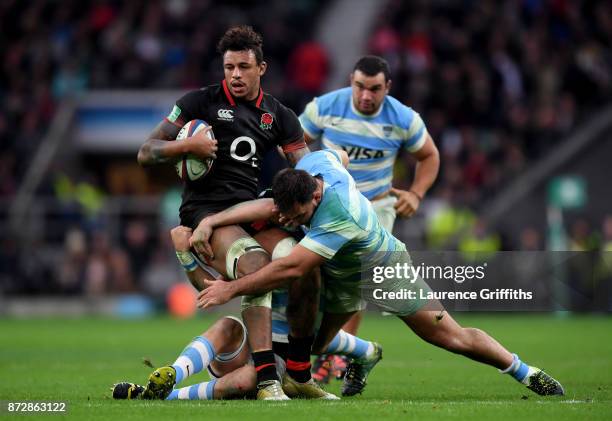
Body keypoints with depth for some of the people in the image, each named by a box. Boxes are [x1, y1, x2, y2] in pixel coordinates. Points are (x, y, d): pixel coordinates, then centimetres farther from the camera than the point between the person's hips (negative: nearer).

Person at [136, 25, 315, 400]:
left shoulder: (279, 116, 16)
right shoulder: (201, 102, 5)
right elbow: (146, 153, 4)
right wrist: (188, 146, -14)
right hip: (206, 211, -5)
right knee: (256, 265, -34)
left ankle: (299, 377, 1)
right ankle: (267, 381, -41)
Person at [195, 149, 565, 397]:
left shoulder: (339, 216, -46)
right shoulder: (313, 161, -24)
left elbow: (291, 269, -45)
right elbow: (340, 155, 2)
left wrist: (231, 289, -37)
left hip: (385, 269, -7)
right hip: (340, 276, 7)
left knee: (451, 338, -3)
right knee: (310, 345, 3)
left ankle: (526, 373, 17)